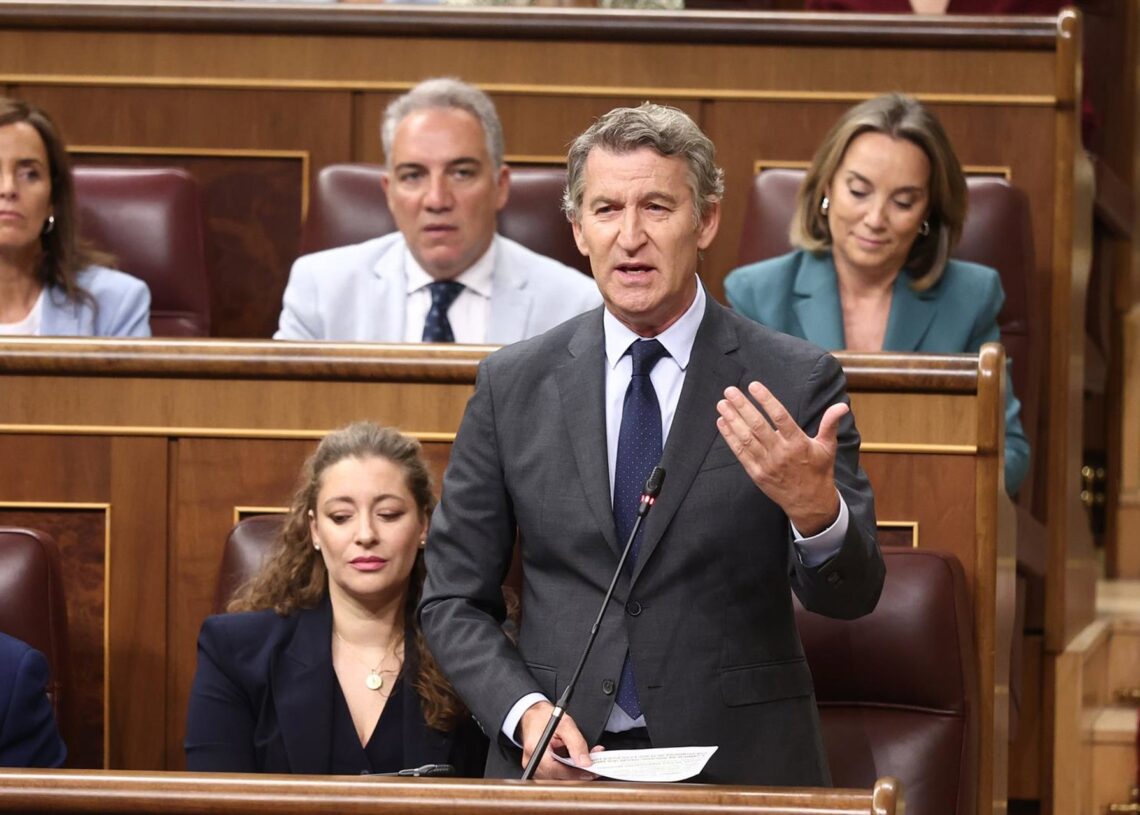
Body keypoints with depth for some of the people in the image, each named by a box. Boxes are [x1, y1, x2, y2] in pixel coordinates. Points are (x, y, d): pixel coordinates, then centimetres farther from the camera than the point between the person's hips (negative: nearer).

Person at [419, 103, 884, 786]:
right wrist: (524, 712, -5)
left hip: (738, 764, -1)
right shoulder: (514, 384, 9)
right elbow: (454, 600, 12)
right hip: (554, 764, 1)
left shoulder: (795, 381, 3)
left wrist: (816, 509, -22)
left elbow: (850, 596, -1)